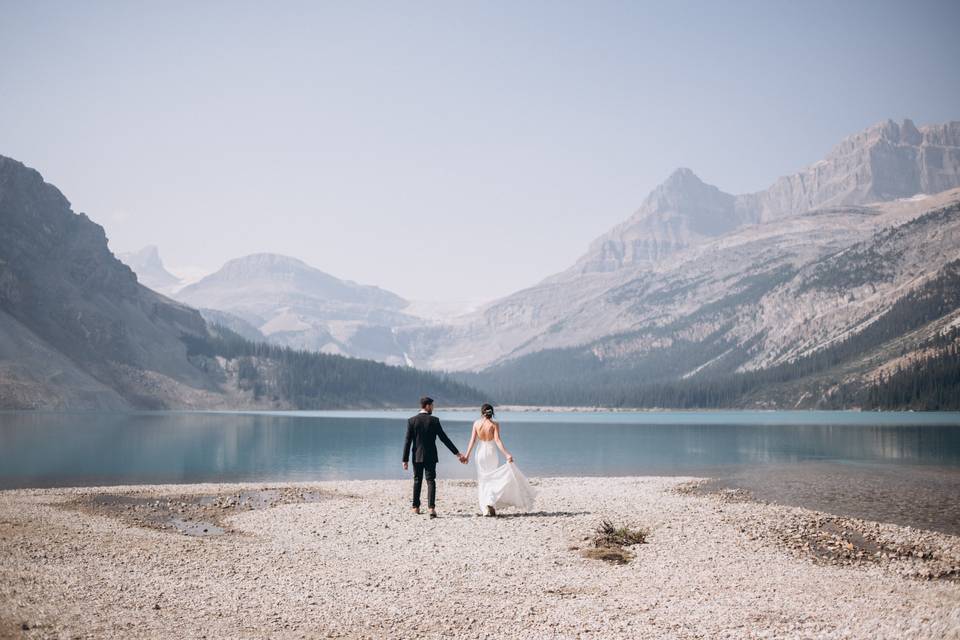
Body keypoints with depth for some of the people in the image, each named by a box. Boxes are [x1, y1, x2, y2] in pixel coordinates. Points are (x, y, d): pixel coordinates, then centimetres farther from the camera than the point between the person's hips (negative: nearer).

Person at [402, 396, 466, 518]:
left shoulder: (412, 421, -4)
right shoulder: (434, 420, -6)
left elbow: (408, 441, -6)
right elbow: (444, 438, -5)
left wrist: (405, 459, -2)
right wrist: (457, 453, 0)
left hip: (417, 457, 1)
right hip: (430, 456, -1)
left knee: (417, 481, 14)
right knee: (431, 481, 0)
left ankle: (416, 507, 19)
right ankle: (431, 508, -15)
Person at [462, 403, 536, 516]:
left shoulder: (476, 423, -2)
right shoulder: (494, 424, -9)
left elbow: (472, 440, -2)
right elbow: (497, 441, -17)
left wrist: (467, 456, 4)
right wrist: (507, 454, -20)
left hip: (480, 452, 3)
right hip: (491, 452, -2)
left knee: (482, 481, 13)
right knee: (494, 479, 6)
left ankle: (485, 508, 12)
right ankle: (490, 502, -17)